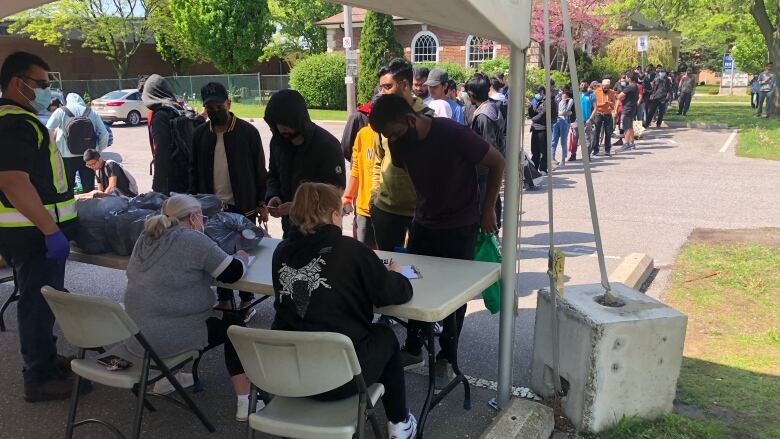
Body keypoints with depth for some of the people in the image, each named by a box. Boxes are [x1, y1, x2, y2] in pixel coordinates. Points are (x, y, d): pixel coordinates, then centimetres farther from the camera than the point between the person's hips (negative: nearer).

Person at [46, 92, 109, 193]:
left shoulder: (60, 112, 3)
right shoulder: (92, 113, 9)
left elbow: (47, 131, -6)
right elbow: (105, 134, 2)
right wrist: (98, 150, 13)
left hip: (67, 156, -2)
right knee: (89, 188, 7)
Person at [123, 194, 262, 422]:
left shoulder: (146, 238, 10)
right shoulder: (193, 240, -13)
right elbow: (233, 273, -8)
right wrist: (242, 259, 12)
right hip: (165, 338, -8)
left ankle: (164, 377, 41)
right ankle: (244, 402, 7)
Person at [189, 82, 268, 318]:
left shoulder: (247, 131, -6)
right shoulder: (200, 134, 4)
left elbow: (259, 170, -4)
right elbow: (194, 172, 11)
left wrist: (262, 203, -4)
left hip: (242, 206, -3)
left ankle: (246, 300, 21)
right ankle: (224, 299, 26)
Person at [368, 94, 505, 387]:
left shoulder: (453, 134, -25)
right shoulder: (399, 143, -9)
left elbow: (497, 163, -13)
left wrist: (487, 210, -9)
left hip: (460, 227, -5)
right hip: (423, 223, 5)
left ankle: (447, 359, 22)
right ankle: (413, 349, 26)